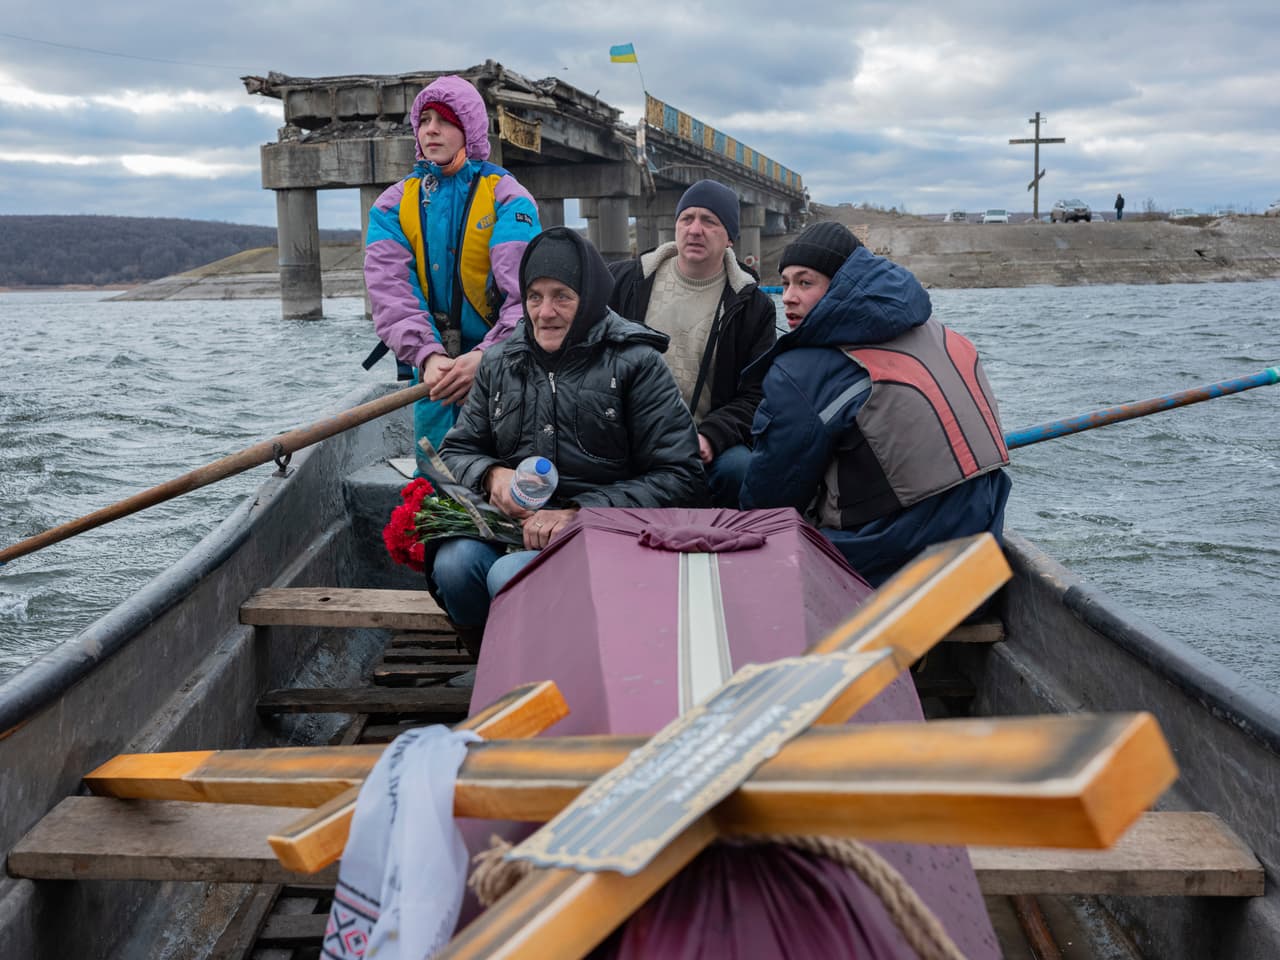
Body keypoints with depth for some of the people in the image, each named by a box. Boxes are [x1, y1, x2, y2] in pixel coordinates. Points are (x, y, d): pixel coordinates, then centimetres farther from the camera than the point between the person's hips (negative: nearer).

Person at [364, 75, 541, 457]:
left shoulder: (507, 198, -3)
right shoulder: (393, 205, 7)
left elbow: (526, 292, -15)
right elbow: (390, 290, -7)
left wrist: (487, 357, -31)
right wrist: (427, 356, -24)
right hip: (432, 368, 3)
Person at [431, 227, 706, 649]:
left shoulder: (636, 364, 1)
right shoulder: (500, 363, 16)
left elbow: (680, 480, -7)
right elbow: (456, 451, 22)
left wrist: (579, 514, -16)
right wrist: (491, 475, -4)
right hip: (512, 522, 4)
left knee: (511, 575, -33)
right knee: (453, 562, -29)